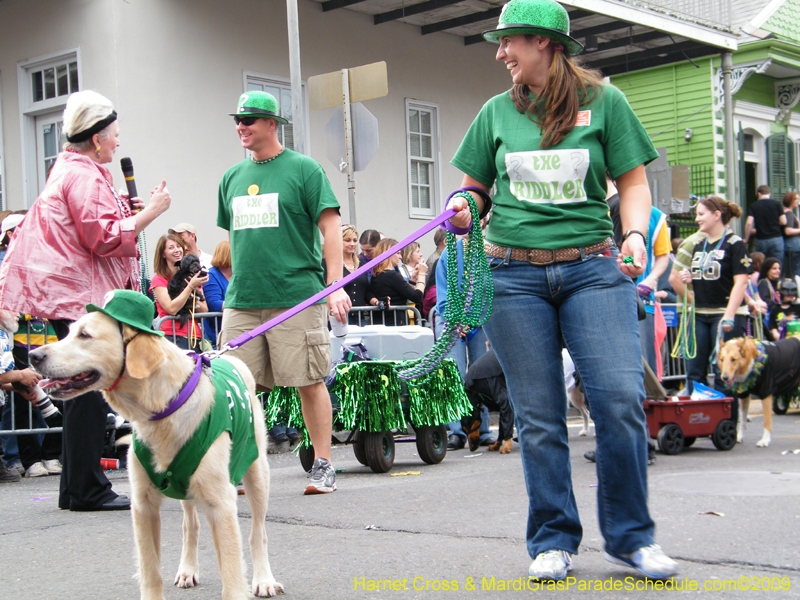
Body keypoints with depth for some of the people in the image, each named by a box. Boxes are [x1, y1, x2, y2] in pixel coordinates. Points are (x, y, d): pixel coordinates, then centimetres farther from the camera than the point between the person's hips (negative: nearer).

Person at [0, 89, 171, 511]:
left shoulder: (70, 169, 22)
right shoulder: (84, 177, -12)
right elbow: (105, 238, -20)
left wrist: (125, 210, 19)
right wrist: (149, 212, -14)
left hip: (72, 292, 11)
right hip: (77, 294, -11)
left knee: (84, 392, 12)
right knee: (89, 390, -9)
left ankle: (77, 489, 16)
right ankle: (86, 490, -6)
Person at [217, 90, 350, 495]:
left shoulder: (303, 169, 0)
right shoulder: (232, 177, 16)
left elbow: (330, 226, -5)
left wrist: (336, 286, -12)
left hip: (297, 295, -5)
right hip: (241, 301, 5)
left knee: (309, 383, -1)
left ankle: (323, 466, 9)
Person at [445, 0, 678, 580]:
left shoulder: (603, 101, 5)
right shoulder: (498, 112, 12)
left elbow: (634, 182, 6)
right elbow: (476, 187, 20)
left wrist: (636, 234, -11)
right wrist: (464, 209, -3)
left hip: (592, 268, -2)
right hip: (515, 275, 2)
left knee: (621, 398, -12)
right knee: (538, 416, 2)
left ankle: (630, 535, 4)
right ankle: (553, 540, 15)